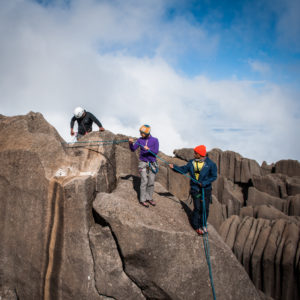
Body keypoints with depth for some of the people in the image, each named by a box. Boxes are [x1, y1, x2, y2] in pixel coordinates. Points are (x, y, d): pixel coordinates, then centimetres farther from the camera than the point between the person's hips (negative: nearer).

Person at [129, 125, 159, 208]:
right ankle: (142, 199, 1)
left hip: (152, 163, 1)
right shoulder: (140, 140, 1)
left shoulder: (155, 140, -3)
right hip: (143, 163, -1)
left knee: (151, 182, 6)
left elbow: (156, 152, -12)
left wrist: (148, 149, -30)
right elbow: (133, 149, -1)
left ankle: (149, 198, 20)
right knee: (144, 181, -7)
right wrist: (131, 143, -20)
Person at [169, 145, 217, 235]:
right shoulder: (192, 162, 2)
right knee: (197, 208, -4)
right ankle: (196, 226, 9)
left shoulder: (210, 163, -9)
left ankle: (203, 225, 26)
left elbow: (214, 176, -9)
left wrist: (204, 183, -19)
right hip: (195, 189, 1)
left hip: (206, 189, -1)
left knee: (205, 208, 6)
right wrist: (174, 167, -6)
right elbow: (183, 169, 8)